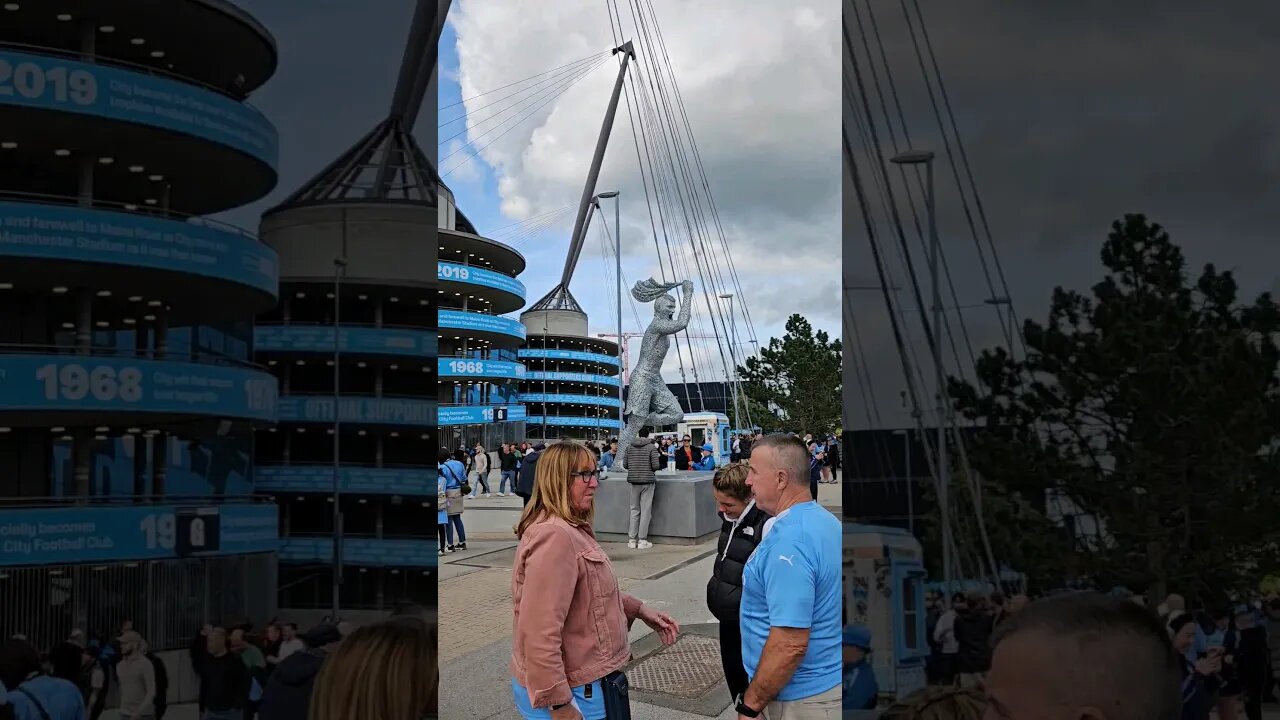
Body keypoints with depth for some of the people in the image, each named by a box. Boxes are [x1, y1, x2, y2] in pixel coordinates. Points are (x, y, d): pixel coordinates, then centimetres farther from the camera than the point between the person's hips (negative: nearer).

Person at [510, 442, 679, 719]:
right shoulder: (554, 536, -24)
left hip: (585, 681, 10)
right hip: (576, 695, -10)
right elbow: (540, 633, -29)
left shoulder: (572, 530, 11)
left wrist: (639, 610, 14)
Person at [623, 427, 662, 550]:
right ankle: (642, 540, 1)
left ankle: (632, 540, 10)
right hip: (647, 481, -3)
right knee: (645, 511, 2)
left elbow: (624, 465, 6)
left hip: (633, 481, 3)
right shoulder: (651, 447, -5)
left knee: (634, 510, 10)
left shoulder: (630, 447, 4)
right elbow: (656, 466, -10)